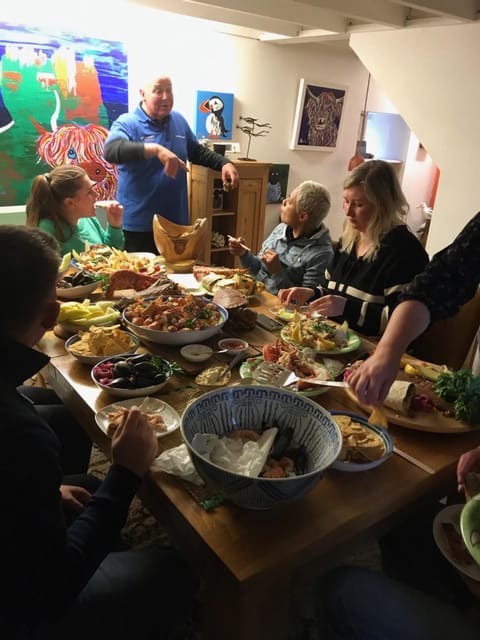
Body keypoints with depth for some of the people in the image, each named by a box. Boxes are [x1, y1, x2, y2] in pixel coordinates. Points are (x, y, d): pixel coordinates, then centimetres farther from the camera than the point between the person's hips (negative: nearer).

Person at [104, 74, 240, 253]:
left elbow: (197, 151, 23)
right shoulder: (127, 123, -9)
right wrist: (156, 149, -42)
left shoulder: (179, 121, 10)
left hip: (177, 222, 6)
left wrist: (224, 163, 6)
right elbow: (111, 150, -30)